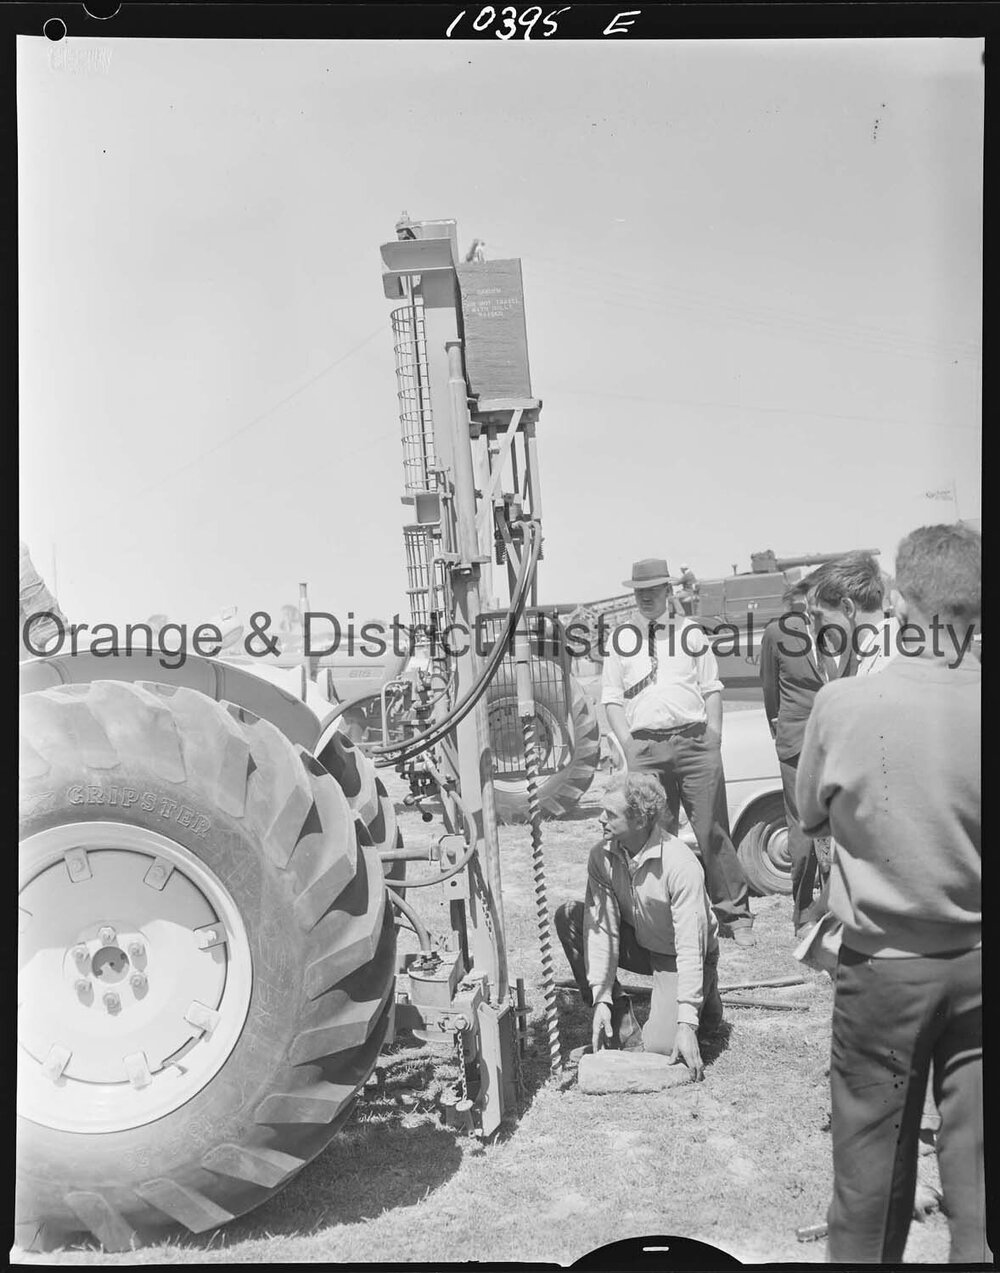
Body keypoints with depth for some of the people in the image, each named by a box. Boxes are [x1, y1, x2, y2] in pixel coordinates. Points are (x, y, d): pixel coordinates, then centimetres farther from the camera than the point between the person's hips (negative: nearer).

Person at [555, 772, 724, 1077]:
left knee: (661, 1046, -24)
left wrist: (687, 1025, -33)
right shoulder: (602, 855, -15)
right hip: (638, 944, 5)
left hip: (676, 957, -5)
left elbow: (690, 948, -31)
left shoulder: (681, 865, -31)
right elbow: (601, 927, -16)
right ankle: (620, 1020, -10)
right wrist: (601, 999, -23)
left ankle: (706, 998, 10)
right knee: (568, 917, -18)